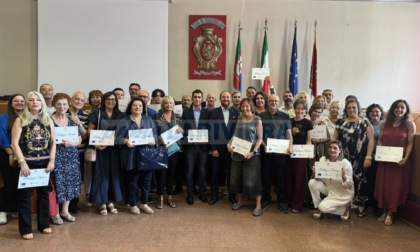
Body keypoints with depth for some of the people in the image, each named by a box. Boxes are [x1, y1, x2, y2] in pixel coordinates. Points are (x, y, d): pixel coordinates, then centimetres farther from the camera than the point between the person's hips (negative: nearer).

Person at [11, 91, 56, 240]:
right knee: (25, 195, 2)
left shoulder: (48, 120, 7)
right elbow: (15, 143, -10)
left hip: (44, 162, 4)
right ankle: (25, 229, 12)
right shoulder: (20, 120, -4)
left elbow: (53, 142, 7)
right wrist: (22, 163, -16)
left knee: (43, 193, 11)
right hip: (26, 163, -3)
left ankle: (43, 224, 25)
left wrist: (52, 160, -2)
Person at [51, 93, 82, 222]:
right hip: (55, 156, -4)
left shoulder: (72, 121, 9)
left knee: (69, 182, 7)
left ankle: (65, 210, 20)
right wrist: (55, 141, -19)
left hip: (71, 156, 4)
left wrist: (71, 143, -11)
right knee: (57, 183, -4)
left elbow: (79, 139, 7)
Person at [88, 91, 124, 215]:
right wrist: (95, 143, -17)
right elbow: (90, 130, -2)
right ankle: (102, 203, 9)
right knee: (101, 174, 0)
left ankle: (111, 202, 17)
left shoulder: (120, 115, 10)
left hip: (115, 148, 3)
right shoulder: (96, 113, 1)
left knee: (114, 173, 5)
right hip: (101, 148, -3)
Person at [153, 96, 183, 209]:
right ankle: (161, 197, 10)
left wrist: (181, 130, -11)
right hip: (160, 147, -2)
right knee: (161, 172, -1)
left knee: (171, 171, 7)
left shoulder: (177, 117, 10)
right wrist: (159, 139, -17)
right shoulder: (157, 116, 2)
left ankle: (170, 196, 17)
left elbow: (182, 131, 11)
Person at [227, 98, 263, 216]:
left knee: (252, 180, -5)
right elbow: (235, 134, 13)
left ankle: (258, 205, 7)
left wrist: (253, 151, -18)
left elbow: (260, 138, -6)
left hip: (251, 154, -5)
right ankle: (240, 201, 28)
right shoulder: (238, 119, 8)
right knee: (236, 178, 10)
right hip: (237, 153, 5)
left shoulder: (257, 120, -4)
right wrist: (229, 144, -5)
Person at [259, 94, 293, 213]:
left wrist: (290, 146, -13)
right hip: (266, 150, 1)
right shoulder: (261, 116, 5)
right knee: (266, 176, 7)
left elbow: (288, 133, 2)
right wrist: (264, 145, -9)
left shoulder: (285, 116, 6)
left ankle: (282, 201, 12)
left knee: (280, 176, 4)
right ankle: (266, 199, 19)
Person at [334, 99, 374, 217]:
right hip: (344, 158, 3)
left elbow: (371, 140, -4)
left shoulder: (365, 122, 1)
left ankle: (361, 205, 14)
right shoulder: (340, 122, 9)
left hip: (360, 158, -2)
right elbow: (335, 139, 13)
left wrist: (368, 157, -11)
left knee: (360, 180, -1)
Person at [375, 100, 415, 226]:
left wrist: (406, 158, -17)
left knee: (396, 186, 3)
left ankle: (390, 213, 14)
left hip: (399, 161, -3)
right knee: (383, 185, 7)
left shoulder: (410, 124, -2)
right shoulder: (385, 124, 8)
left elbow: (410, 143, -5)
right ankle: (384, 211, 21)